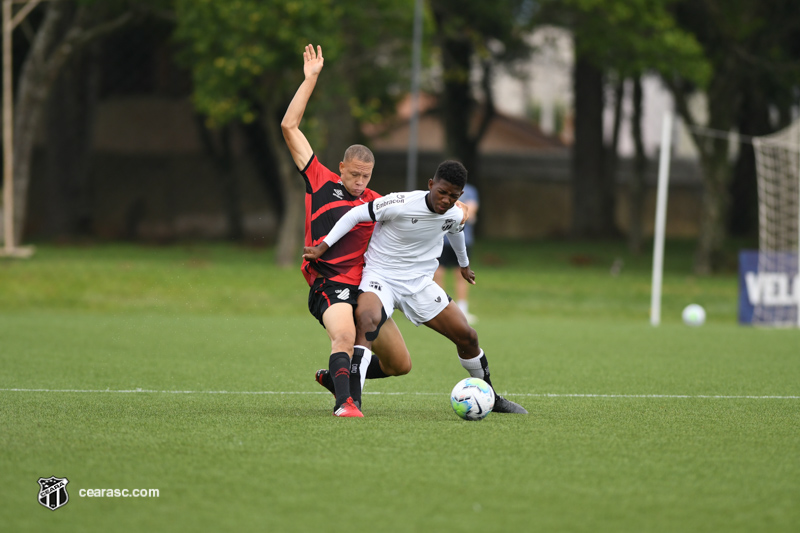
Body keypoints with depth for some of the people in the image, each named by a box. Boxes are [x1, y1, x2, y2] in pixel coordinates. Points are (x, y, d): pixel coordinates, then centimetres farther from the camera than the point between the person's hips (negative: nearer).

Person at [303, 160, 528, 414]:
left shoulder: (455, 215, -3)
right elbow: (355, 215, -13)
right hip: (380, 277, -5)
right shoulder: (400, 205, -22)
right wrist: (322, 247, -16)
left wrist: (464, 264, 41)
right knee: (366, 319, -37)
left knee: (467, 337, 2)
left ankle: (490, 398, 26)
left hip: (419, 283, 5)